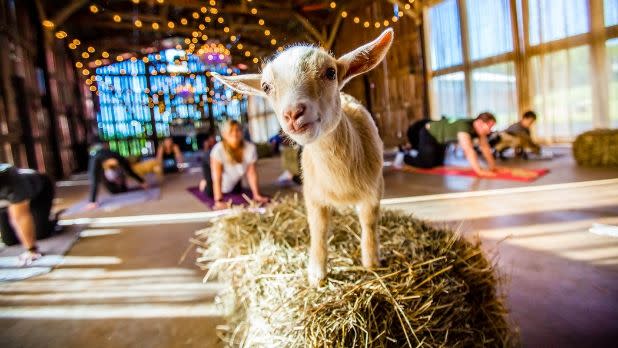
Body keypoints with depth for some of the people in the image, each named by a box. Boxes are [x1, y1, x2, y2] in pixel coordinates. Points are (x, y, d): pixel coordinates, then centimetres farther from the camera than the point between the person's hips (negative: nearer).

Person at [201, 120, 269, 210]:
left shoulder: (250, 147, -29)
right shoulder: (218, 149, -38)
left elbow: (251, 173, -20)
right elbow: (217, 177, -38)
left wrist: (256, 195, -20)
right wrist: (218, 201, -40)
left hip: (234, 178, 4)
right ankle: (205, 182, 30)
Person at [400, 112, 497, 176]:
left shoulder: (479, 127, -14)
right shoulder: (464, 127, -38)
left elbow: (485, 146, -6)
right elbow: (468, 150, -46)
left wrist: (492, 166, -11)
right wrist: (479, 171, -49)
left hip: (440, 138, 9)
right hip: (428, 134, -9)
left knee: (438, 163, 19)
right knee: (428, 163, -17)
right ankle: (404, 157, 5)